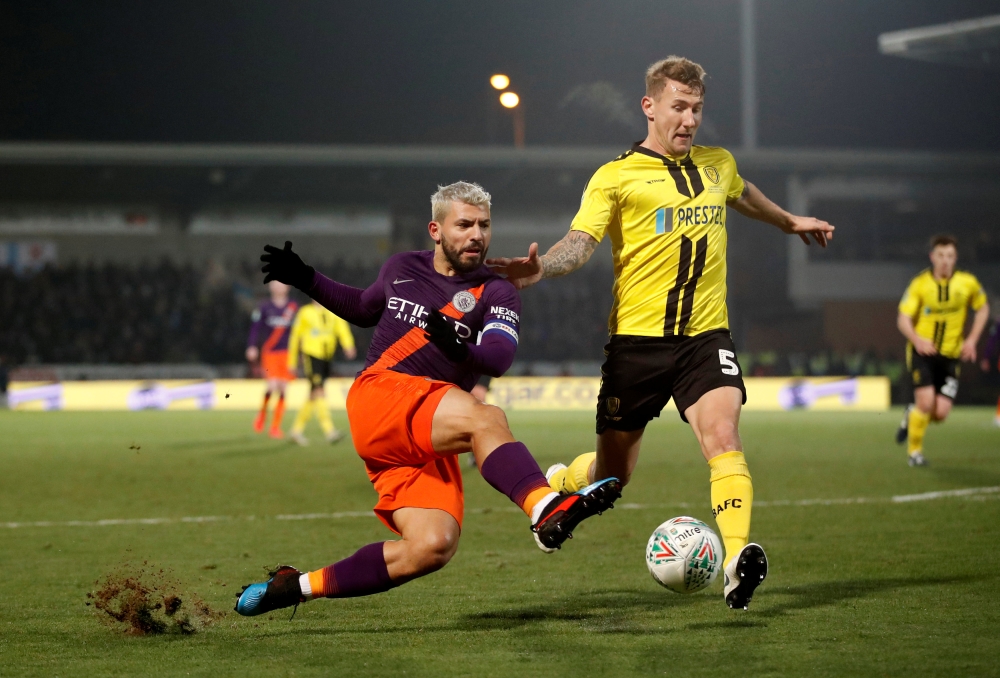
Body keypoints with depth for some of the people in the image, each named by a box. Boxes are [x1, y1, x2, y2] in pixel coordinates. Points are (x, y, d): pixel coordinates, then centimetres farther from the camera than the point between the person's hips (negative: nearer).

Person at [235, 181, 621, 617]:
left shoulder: (495, 293, 7)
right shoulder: (402, 269, 16)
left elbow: (500, 359, -13)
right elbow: (365, 309, 38)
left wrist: (460, 349, -35)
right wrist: (306, 280, 29)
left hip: (428, 444, 2)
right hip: (379, 392, -2)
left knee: (433, 548, -19)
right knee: (486, 419, -30)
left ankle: (297, 586, -6)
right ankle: (547, 510, -54)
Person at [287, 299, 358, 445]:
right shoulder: (305, 312, 2)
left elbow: (342, 329, -7)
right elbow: (295, 336, 7)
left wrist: (348, 345, -27)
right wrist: (292, 362, 8)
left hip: (326, 357, 5)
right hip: (311, 355, -5)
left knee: (313, 395, 11)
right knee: (319, 392, -17)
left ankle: (297, 429, 24)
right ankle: (329, 430, -25)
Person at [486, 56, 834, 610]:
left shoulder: (718, 165, 13)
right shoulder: (617, 176, -4)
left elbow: (743, 196, 37)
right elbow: (581, 241, -18)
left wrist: (789, 222, 52)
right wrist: (542, 268, -38)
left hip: (705, 335, 3)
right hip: (637, 337, -3)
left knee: (721, 435, -24)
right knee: (611, 477, 8)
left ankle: (737, 561, -34)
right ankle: (556, 483, 42)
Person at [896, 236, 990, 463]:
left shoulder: (968, 283, -3)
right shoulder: (920, 284, -8)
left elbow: (982, 308, 14)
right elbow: (903, 319, -9)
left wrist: (972, 340, 1)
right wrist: (917, 339, -29)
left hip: (951, 356, 2)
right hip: (922, 351, -2)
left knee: (940, 413, -6)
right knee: (926, 401, -19)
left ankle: (912, 417, 29)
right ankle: (914, 451, 3)